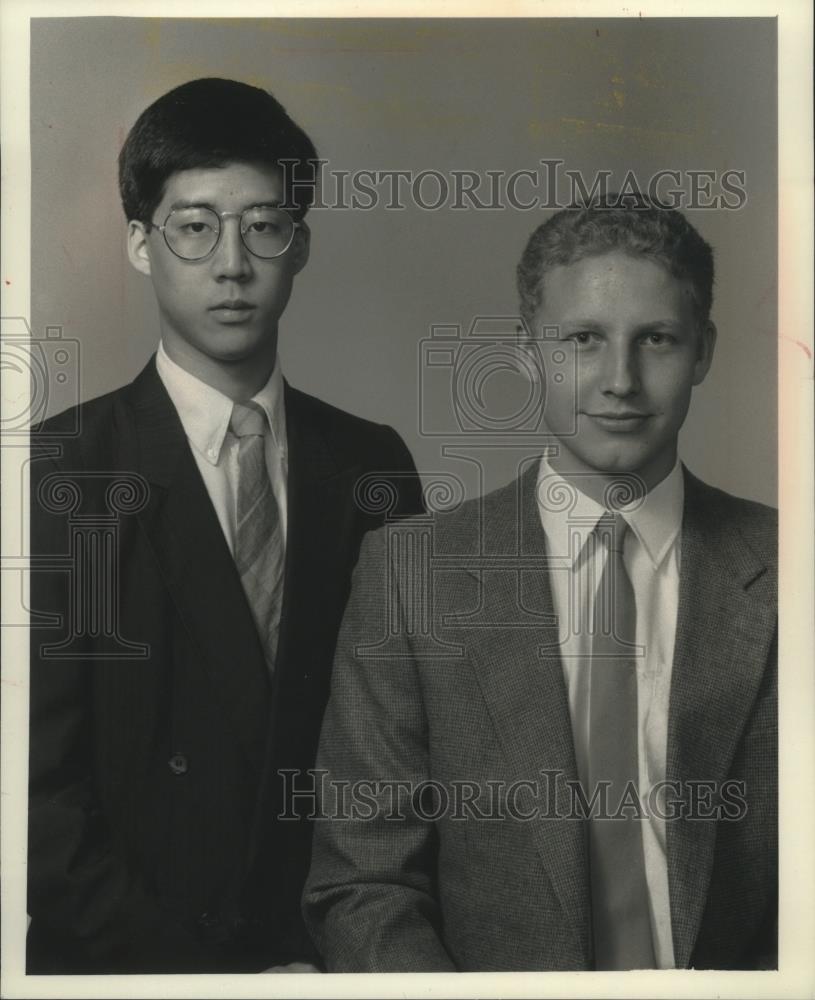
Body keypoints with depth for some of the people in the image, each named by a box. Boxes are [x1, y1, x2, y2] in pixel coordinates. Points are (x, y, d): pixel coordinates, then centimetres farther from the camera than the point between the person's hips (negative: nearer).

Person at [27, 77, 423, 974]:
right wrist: (214, 971, -17)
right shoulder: (59, 473, -13)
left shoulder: (372, 465, -2)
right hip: (132, 963, -3)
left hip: (338, 948, 3)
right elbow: (44, 798, -14)